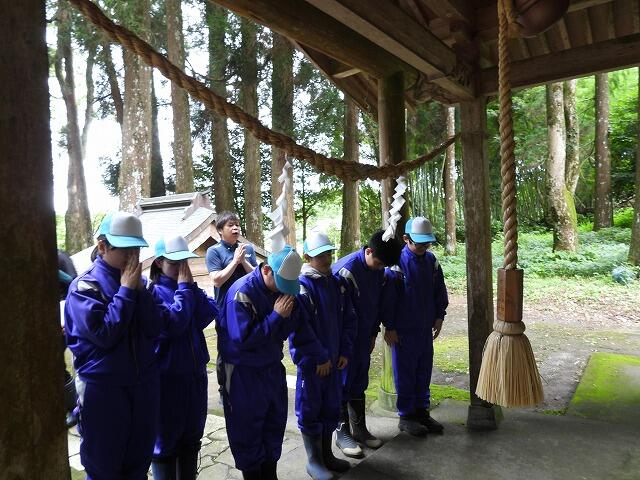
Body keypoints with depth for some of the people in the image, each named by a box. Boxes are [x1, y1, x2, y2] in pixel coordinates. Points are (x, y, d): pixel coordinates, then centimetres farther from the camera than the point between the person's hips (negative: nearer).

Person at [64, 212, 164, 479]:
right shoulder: (84, 286, -10)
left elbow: (155, 330, -6)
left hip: (143, 384, 4)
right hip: (103, 388, -4)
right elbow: (104, 335, -22)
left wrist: (139, 289, -15)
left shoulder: (136, 281, 4)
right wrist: (126, 290, -18)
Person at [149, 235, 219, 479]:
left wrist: (190, 286, -12)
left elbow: (211, 313, -8)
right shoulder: (152, 291, -12)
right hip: (166, 377, -6)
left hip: (195, 373, 6)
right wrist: (183, 288, -17)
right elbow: (171, 324, -26)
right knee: (165, 440, 11)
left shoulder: (190, 287, 6)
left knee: (192, 438, 19)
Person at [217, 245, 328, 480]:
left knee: (275, 424, 16)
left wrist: (320, 356, 10)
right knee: (247, 429, 6)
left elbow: (299, 327, 6)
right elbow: (243, 339, -26)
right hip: (243, 373, -6)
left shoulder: (285, 288, -3)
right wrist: (276, 316, -25)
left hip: (272, 367, 6)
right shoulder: (242, 293, -22)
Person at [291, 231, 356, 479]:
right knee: (310, 411, 9)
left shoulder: (337, 284, 4)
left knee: (331, 408, 18)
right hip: (311, 364, -6)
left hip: (334, 360, 7)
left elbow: (348, 319, 10)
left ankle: (327, 454, 37)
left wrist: (345, 352, 3)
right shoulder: (301, 287, -17)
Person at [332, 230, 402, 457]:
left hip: (363, 338, 7)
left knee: (359, 383, 17)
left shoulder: (378, 269, 0)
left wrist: (373, 334, 15)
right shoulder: (346, 270, -25)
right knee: (343, 384, 6)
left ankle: (359, 428, 31)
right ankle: (342, 432, 20)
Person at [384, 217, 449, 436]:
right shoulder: (397, 261, -15)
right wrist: (389, 327, -11)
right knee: (405, 373, 6)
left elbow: (439, 290, 15)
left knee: (424, 371, 15)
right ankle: (406, 416, 20)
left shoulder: (431, 260, 3)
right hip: (403, 330, -6)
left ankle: (422, 411, 30)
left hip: (426, 328, 6)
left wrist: (439, 316, 11)